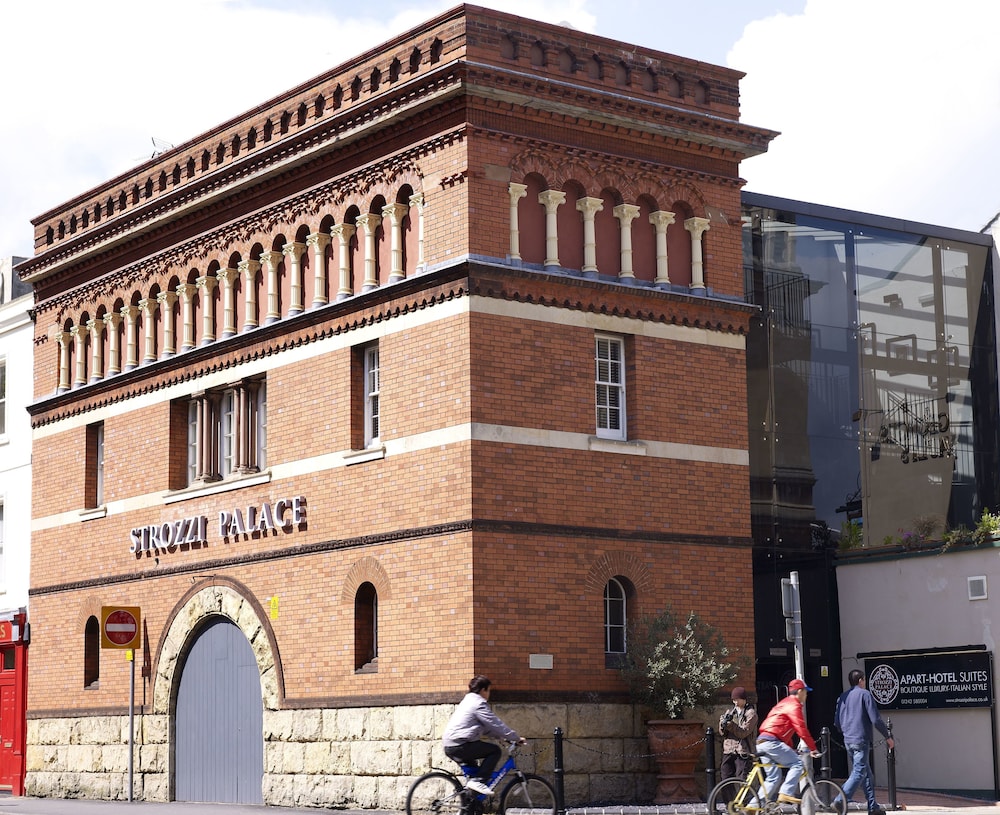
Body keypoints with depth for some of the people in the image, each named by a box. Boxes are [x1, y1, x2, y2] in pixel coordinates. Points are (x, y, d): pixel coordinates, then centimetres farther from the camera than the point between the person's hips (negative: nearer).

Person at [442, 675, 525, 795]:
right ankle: (478, 781, -12)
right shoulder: (479, 703, -8)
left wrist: (503, 737, 24)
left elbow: (486, 727, 29)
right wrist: (517, 738, 1)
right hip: (459, 746, -10)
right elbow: (496, 724, -8)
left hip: (449, 747, 10)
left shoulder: (468, 701, 24)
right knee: (495, 751, -4)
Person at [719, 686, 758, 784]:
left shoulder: (751, 713, -1)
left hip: (743, 753, -5)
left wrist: (730, 724, -22)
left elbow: (743, 732, -11)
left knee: (742, 782, -9)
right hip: (728, 751, 5)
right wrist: (723, 723, -13)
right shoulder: (730, 712, 15)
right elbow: (722, 732, 8)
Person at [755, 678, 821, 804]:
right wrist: (813, 748, -6)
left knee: (773, 777, 13)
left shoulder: (784, 703, 26)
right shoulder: (794, 705, -6)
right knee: (797, 763, -9)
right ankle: (785, 794, -19)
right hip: (771, 741, -10)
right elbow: (801, 730, -12)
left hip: (761, 742, 10)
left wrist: (791, 749, 30)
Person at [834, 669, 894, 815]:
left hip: (848, 741, 7)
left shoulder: (843, 696, 13)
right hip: (861, 740, -7)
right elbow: (875, 719, -11)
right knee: (859, 773, -8)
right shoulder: (864, 694, -6)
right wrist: (887, 737, -2)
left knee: (867, 773, 13)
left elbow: (837, 721, 13)